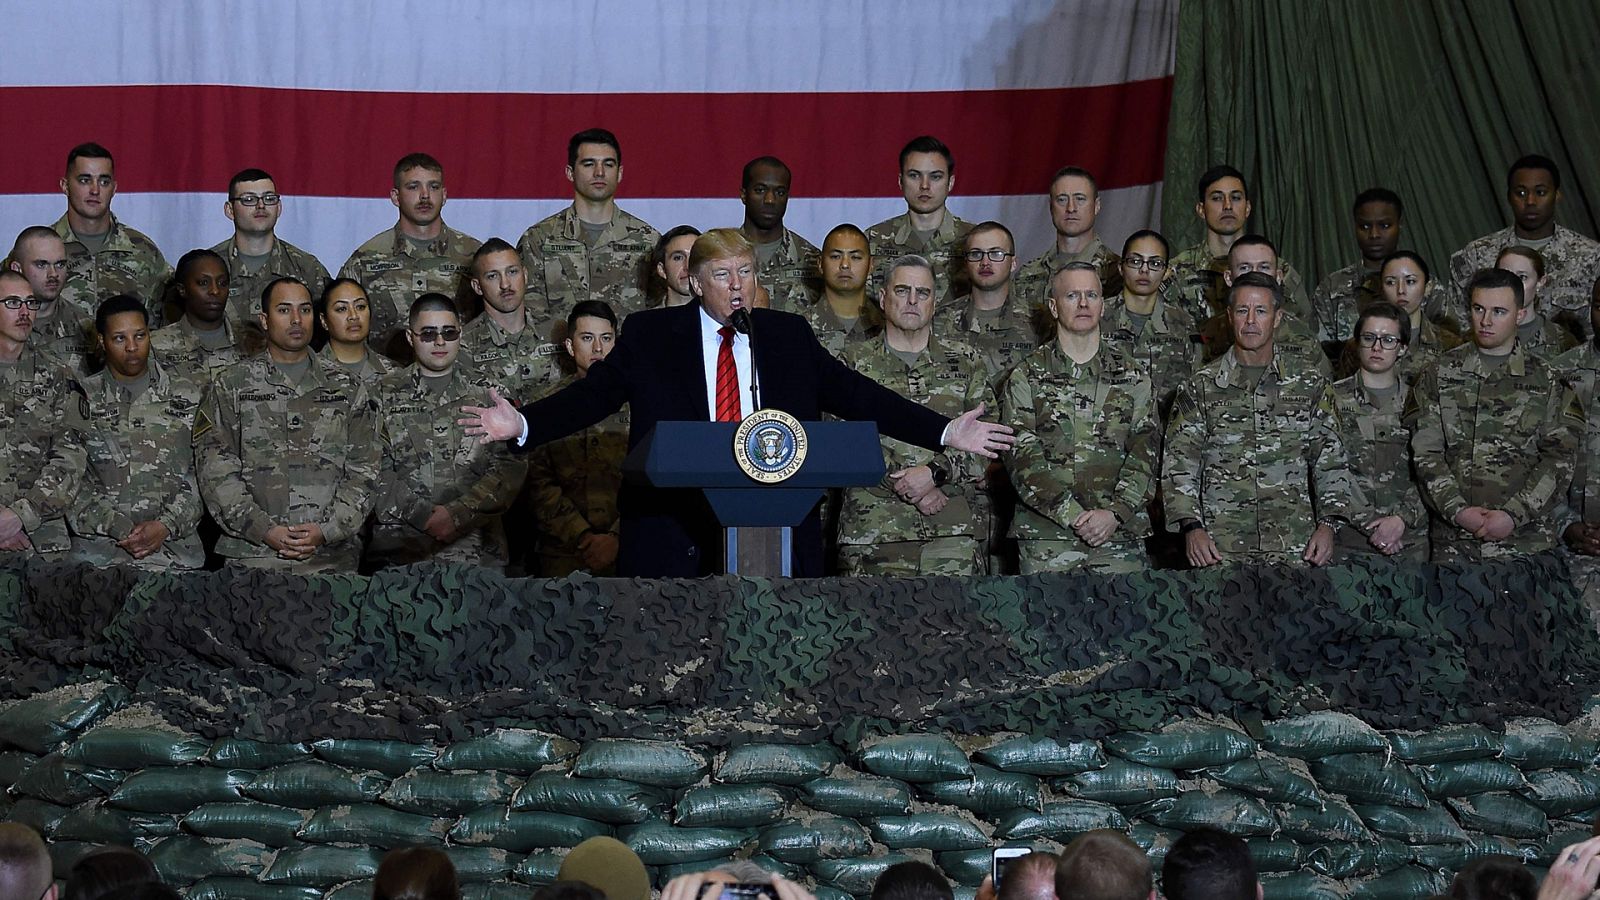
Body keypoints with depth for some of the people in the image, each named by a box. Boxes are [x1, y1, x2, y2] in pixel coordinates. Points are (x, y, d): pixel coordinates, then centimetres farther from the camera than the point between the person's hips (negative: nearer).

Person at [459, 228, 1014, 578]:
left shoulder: (789, 336, 12)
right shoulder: (651, 335, 5)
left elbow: (854, 394, 12)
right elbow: (592, 395, 0)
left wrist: (943, 432, 6)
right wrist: (522, 424, -16)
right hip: (676, 527, -2)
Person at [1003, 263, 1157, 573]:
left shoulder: (1133, 376, 11)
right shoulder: (1026, 378, 6)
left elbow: (1145, 454, 3)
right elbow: (1022, 458, -5)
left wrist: (1114, 512, -14)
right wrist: (1074, 515, -15)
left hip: (1121, 533, 1)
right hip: (1045, 539, -1)